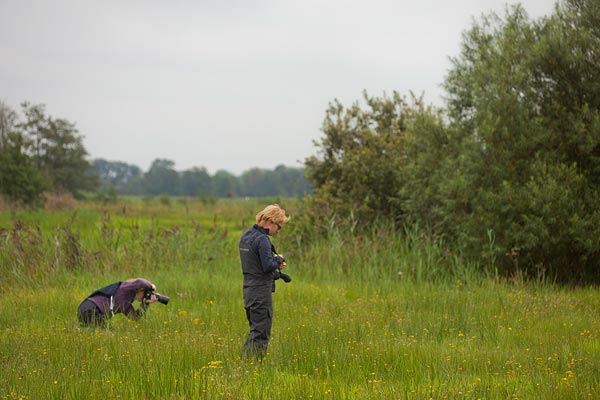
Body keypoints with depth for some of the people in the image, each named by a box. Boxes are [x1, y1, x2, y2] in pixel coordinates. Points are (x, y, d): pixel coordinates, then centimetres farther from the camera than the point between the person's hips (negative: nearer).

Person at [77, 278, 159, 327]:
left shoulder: (126, 303, 27)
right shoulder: (126, 287, -1)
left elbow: (135, 316, 21)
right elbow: (140, 282, -22)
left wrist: (146, 303, 15)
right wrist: (151, 286, -2)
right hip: (91, 310, -10)